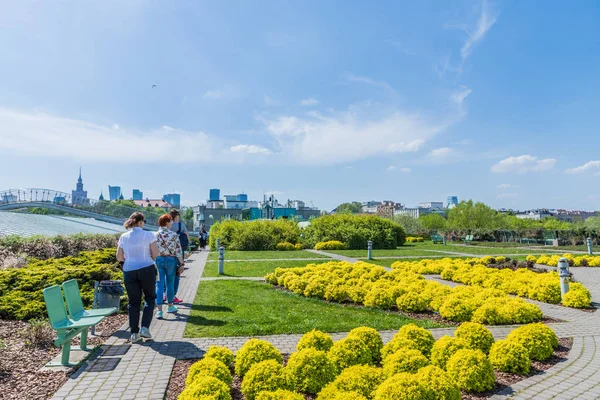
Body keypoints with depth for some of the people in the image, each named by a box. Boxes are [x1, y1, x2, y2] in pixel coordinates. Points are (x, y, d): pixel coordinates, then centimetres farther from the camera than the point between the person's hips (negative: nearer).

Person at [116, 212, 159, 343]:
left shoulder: (123, 237, 3)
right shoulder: (148, 235, -6)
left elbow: (119, 257, 6)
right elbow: (155, 254, -6)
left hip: (129, 271, 3)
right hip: (146, 269, -3)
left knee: (133, 302, 12)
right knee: (150, 298, 14)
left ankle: (134, 333, 14)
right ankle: (145, 328, 2)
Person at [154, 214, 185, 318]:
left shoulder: (154, 235, -1)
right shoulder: (174, 235, -7)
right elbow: (178, 251, -7)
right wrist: (182, 263, 0)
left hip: (158, 260, 2)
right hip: (171, 260, -1)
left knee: (159, 284, 5)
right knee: (170, 283, 14)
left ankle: (159, 310, 0)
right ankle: (170, 306, 30)